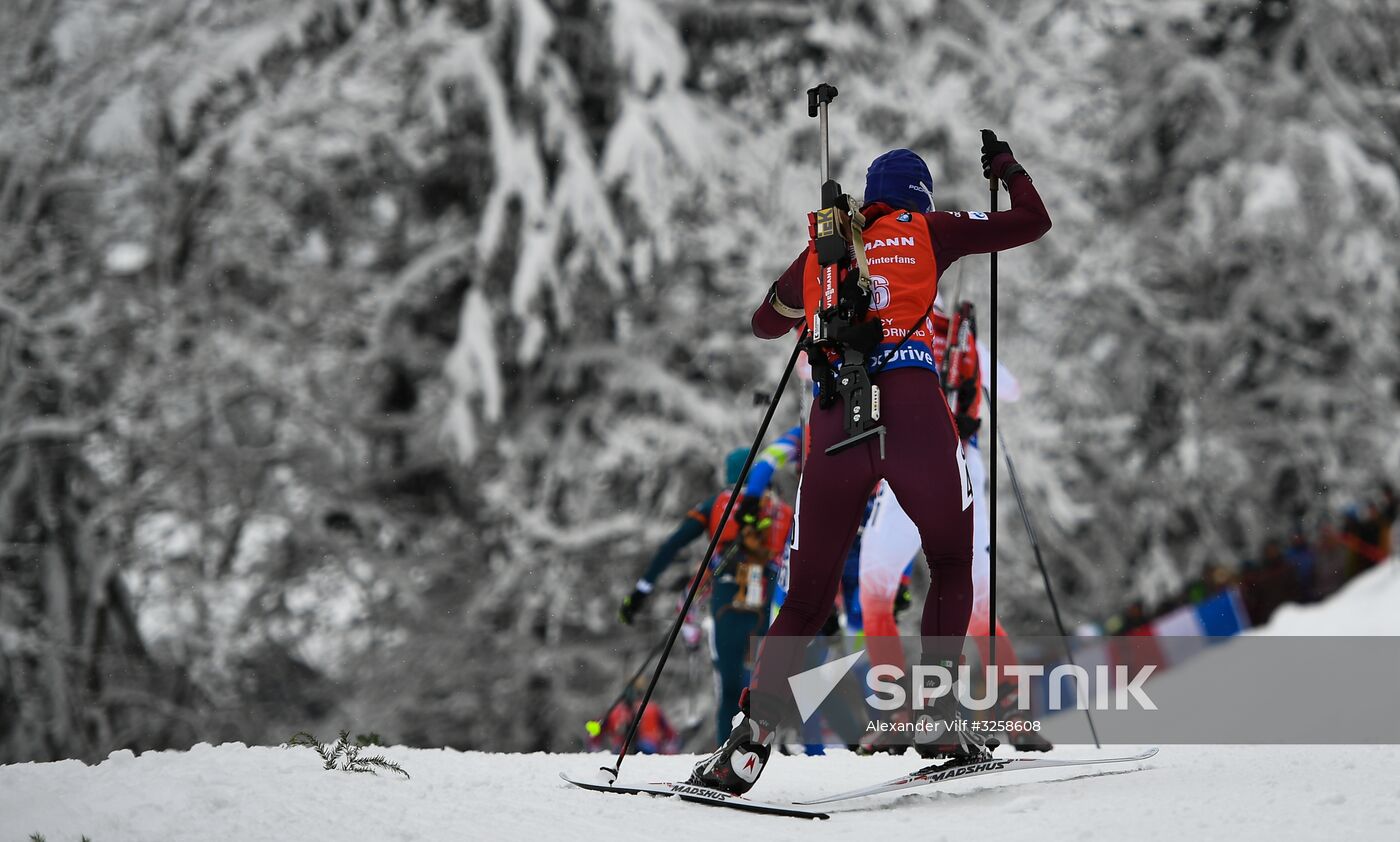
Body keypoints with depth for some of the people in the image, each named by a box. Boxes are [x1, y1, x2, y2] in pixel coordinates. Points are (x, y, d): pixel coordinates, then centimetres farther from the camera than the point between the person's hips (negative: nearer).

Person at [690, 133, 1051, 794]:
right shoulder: (925, 231, 12)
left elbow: (766, 324, 37)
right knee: (952, 566, 19)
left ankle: (753, 730, -8)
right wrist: (1007, 169, 36)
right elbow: (1033, 221, 17)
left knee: (808, 597, 9)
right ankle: (936, 711, 6)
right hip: (913, 410, -2)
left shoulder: (820, 251, 21)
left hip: (833, 420, 3)